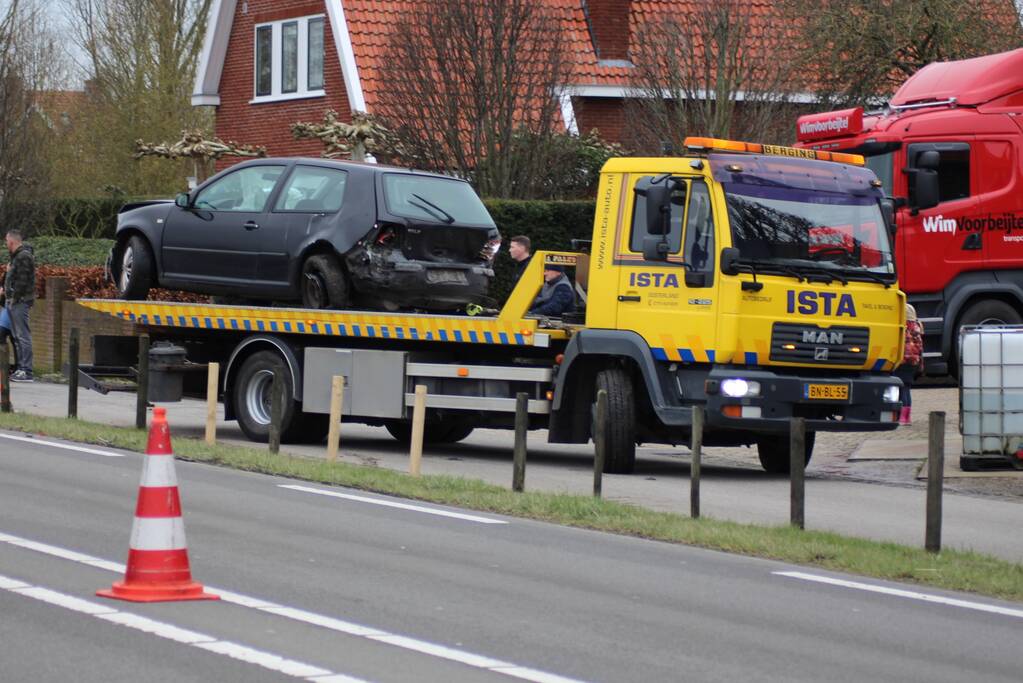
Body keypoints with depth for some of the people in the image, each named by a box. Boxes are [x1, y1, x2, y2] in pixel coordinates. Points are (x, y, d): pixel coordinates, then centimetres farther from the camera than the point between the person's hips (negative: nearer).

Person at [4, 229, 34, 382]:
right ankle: (21, 369, 16)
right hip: (14, 301, 11)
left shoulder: (24, 257, -14)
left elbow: (22, 280, -20)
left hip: (20, 301, -11)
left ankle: (26, 371, -14)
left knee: (23, 335, -11)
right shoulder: (17, 256, 18)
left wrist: (14, 298, -17)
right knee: (17, 336, 13)